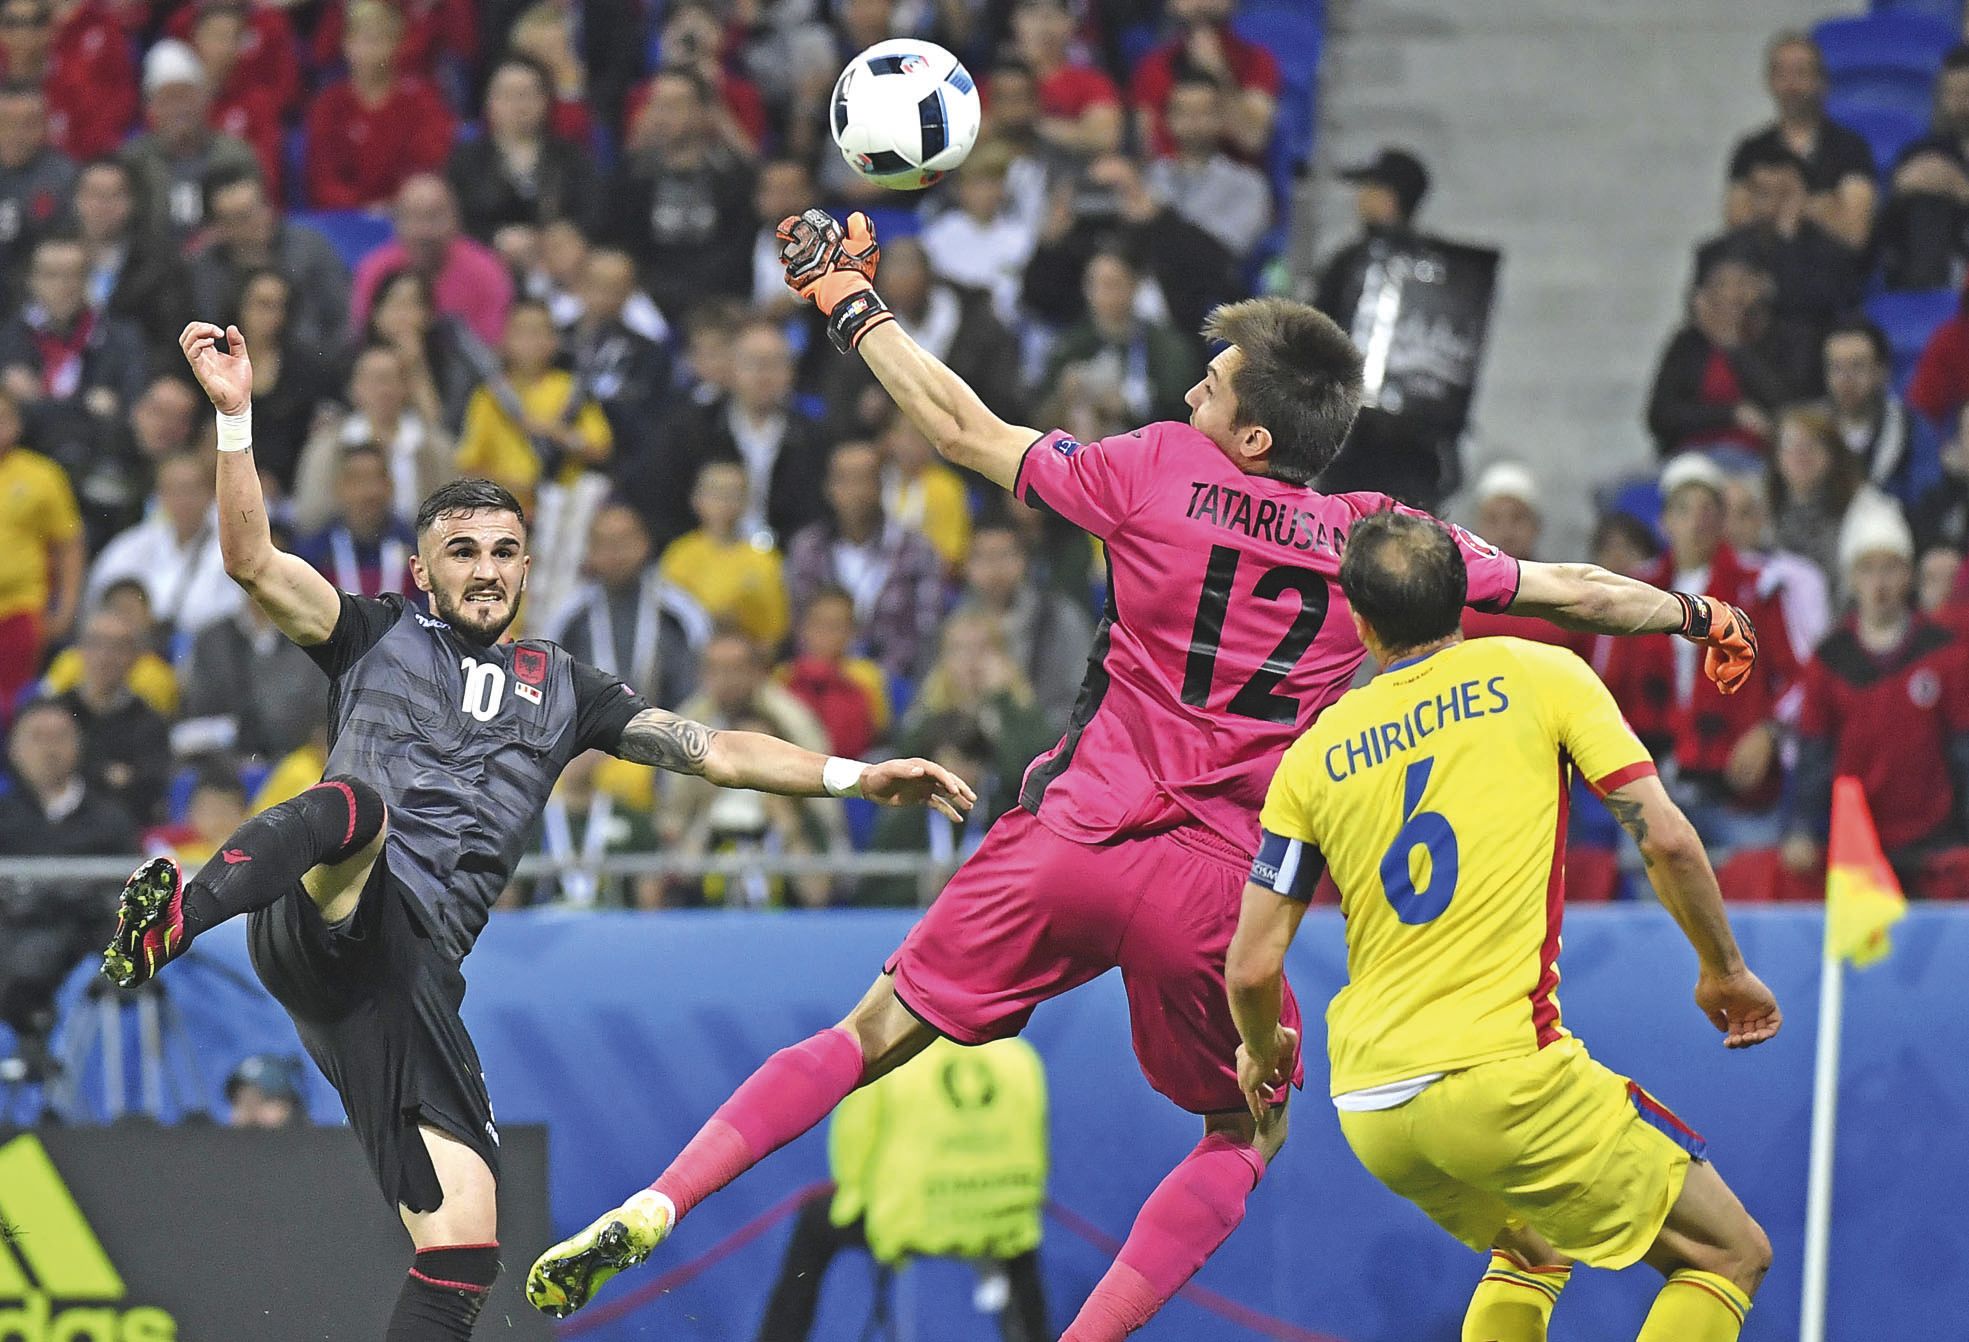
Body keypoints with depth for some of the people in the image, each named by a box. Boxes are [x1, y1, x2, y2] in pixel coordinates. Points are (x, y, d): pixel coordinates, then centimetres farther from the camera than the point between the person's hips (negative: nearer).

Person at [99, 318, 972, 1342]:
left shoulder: (558, 687, 26)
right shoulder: (379, 635, 17)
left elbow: (713, 751, 23)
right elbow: (253, 562, 4)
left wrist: (856, 777, 12)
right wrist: (234, 414, -8)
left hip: (416, 970, 4)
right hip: (326, 924, -4)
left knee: (461, 1243, -9)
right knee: (355, 804, -40)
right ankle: (177, 916, -63)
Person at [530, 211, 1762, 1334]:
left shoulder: (1153, 472, -2)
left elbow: (970, 432, 8)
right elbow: (1564, 590, 15)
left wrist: (856, 306, 21)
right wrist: (1696, 615, 33)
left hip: (1072, 838, 0)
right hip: (1210, 892, 0)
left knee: (876, 1037, 9)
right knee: (1246, 1137, 18)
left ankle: (655, 1208, -4)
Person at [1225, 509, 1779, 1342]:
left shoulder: (1312, 757, 11)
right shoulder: (1538, 675, 4)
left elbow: (1251, 967, 9)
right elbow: (1665, 837, -3)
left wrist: (1261, 1049, 30)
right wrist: (1724, 969, 13)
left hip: (1369, 1110, 5)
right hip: (1503, 1076, -5)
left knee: (1531, 1255, 31)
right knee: (1731, 1254, 5)